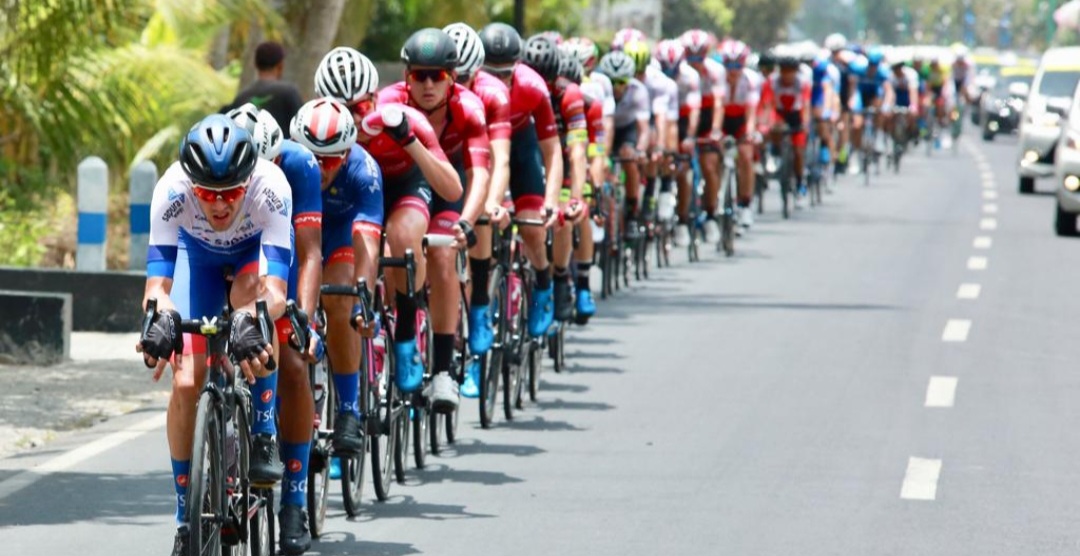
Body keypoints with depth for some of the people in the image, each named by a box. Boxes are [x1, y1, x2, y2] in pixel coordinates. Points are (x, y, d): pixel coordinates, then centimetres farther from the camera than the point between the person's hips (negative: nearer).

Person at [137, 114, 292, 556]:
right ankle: (186, 520, 3)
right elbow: (157, 283, -40)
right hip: (198, 253, 1)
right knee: (186, 382, -12)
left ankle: (263, 435, -20)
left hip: (255, 250, -1)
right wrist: (160, 318, -63)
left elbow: (275, 289, -47)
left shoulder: (270, 187, -40)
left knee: (251, 294, -37)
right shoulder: (172, 189, -37)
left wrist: (254, 321, -68)